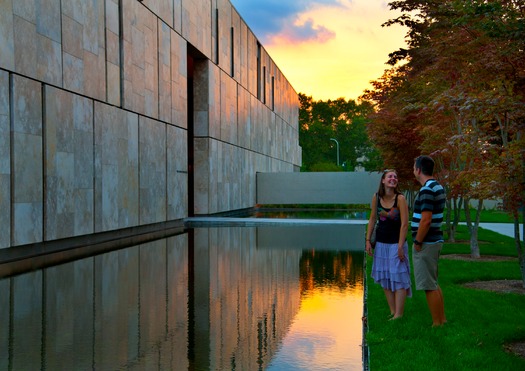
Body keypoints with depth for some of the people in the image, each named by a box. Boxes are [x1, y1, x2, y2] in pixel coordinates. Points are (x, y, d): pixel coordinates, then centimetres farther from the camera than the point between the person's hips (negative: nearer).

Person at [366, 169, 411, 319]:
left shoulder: (400, 198, -14)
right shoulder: (376, 198, -1)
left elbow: (404, 224, -15)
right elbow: (372, 219, 7)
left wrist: (400, 246, -17)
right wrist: (368, 240, 4)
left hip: (396, 243, -5)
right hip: (381, 242, 5)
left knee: (398, 278, -4)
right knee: (384, 278, 10)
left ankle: (399, 314, 0)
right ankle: (392, 312, 19)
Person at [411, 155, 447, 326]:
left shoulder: (426, 190, -19)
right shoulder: (438, 187, 12)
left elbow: (426, 220, -25)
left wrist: (418, 242, -15)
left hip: (426, 243, -10)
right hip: (435, 240, 10)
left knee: (429, 286, -3)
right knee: (434, 283, 18)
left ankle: (437, 324, 3)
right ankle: (442, 319, 25)